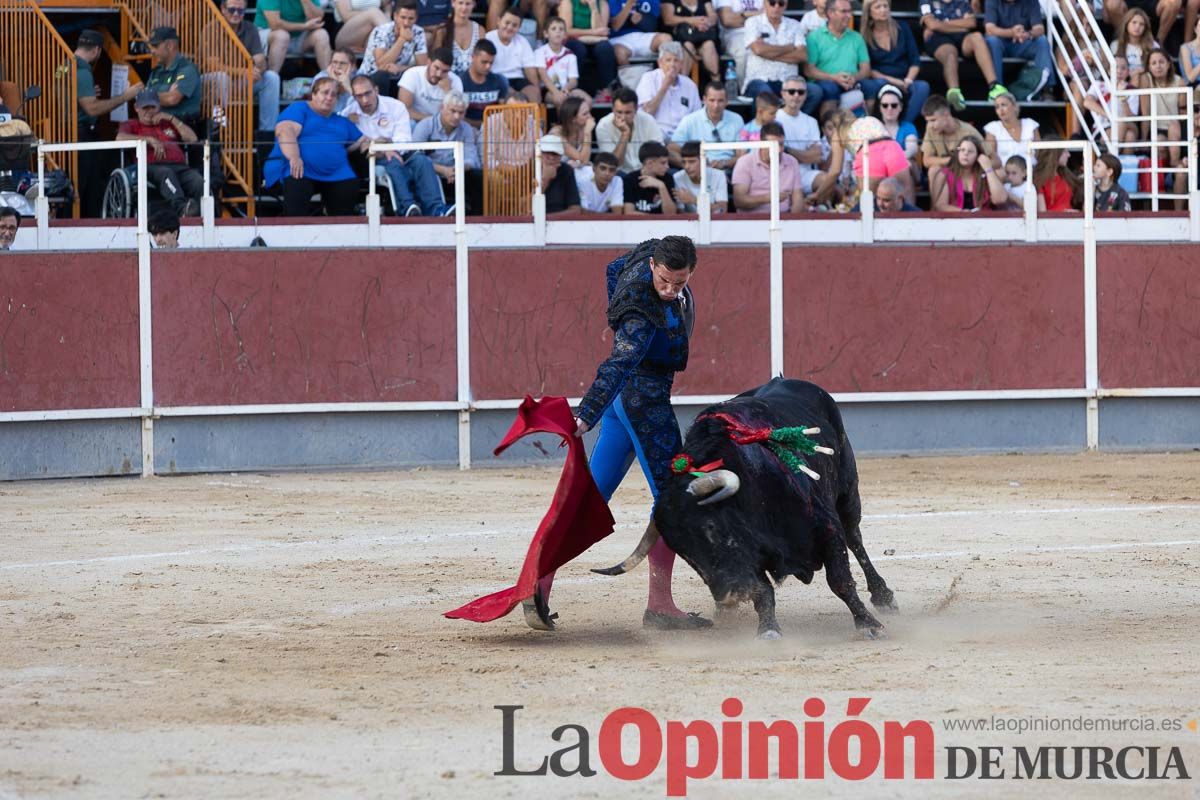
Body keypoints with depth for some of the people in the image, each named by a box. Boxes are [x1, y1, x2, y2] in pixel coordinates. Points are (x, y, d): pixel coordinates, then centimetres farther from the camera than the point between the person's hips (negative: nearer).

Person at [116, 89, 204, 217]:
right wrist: (149, 140, -4)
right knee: (166, 173, -41)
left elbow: (192, 139, 22)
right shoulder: (131, 125, 28)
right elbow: (120, 138, 4)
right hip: (152, 167, -3)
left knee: (198, 181, -32)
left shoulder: (168, 124, 36)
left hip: (180, 167, 3)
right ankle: (181, 208, -66)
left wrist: (172, 119, 16)